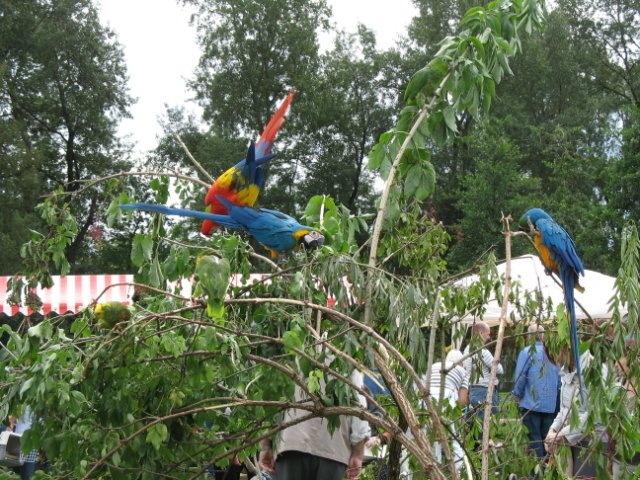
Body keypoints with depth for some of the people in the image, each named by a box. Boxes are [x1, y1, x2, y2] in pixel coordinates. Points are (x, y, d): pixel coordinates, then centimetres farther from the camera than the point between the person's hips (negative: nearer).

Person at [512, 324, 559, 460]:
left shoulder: (526, 352, -10)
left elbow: (520, 377, -11)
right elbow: (560, 378, 10)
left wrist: (517, 395, 5)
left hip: (531, 404, -4)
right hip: (551, 405, 4)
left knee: (534, 439, 1)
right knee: (547, 438, 12)